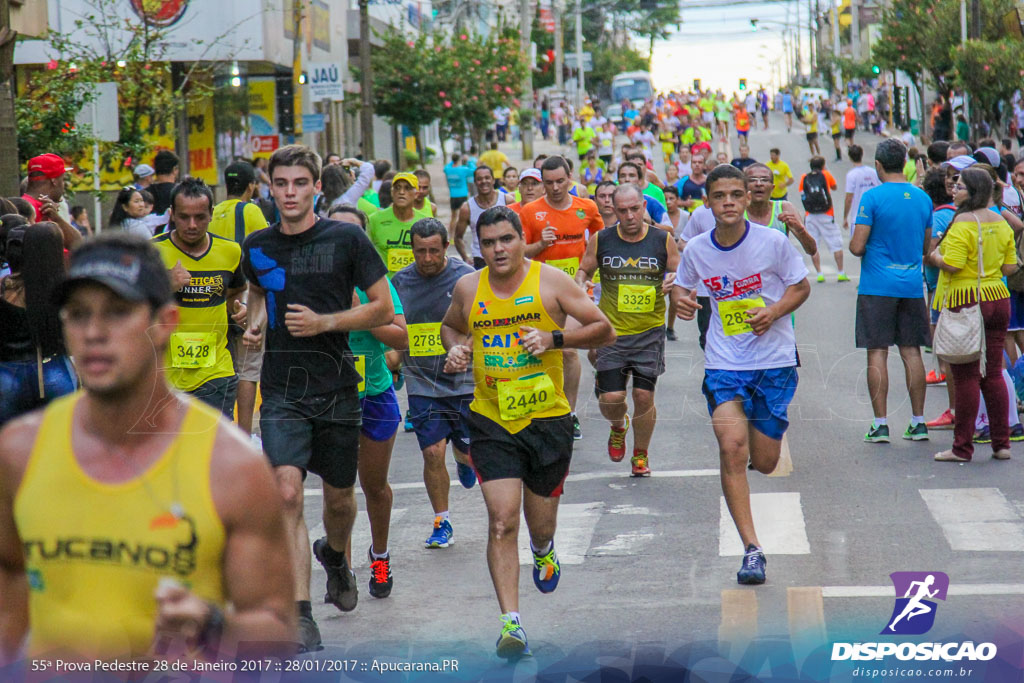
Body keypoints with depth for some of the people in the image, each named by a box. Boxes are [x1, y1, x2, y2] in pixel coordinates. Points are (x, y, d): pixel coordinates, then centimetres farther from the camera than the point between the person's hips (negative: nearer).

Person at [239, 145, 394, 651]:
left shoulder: (347, 239, -4)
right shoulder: (258, 247, 5)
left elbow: (384, 309, -2)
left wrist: (324, 322, -14)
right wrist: (255, 324, 4)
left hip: (337, 387, -1)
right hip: (282, 390, 1)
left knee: (339, 498, 13)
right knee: (287, 494, -16)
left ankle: (335, 556, 49)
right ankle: (300, 615, -15)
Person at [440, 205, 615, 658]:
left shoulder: (550, 281, -6)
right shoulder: (468, 288, 2)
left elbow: (605, 331, -3)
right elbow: (450, 326, 23)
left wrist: (554, 339, -17)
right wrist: (456, 348, 1)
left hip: (548, 419, 0)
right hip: (491, 420, 1)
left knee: (540, 523, 11)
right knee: (502, 519, -14)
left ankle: (542, 549, 50)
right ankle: (511, 621, -12)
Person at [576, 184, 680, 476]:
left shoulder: (663, 240, 0)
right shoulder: (600, 240, 0)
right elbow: (583, 271, 12)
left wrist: (675, 281, -15)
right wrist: (580, 285, -10)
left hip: (650, 332, 0)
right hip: (611, 332, 0)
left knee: (644, 396, -2)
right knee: (611, 398, -5)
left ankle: (640, 454, 22)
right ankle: (618, 426, 32)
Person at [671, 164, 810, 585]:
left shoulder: (772, 241, -8)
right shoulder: (696, 249, -2)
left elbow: (801, 286, 3)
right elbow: (681, 287, 15)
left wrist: (774, 311, -16)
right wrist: (679, 299, -9)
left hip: (775, 362, 0)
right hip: (724, 364, 1)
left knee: (764, 463, 5)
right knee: (731, 450, -18)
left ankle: (760, 435, 45)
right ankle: (751, 548, -13)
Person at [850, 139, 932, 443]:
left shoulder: (873, 197, -10)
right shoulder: (923, 198, 6)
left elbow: (857, 246, -12)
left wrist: (852, 244, 10)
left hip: (877, 286, -4)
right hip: (912, 286, 5)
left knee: (877, 354, -1)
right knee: (911, 352, 8)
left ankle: (880, 424, -2)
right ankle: (918, 422, 9)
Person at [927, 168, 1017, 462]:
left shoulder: (962, 223, -14)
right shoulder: (1000, 223, 8)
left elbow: (952, 264, -22)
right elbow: (1010, 267, 9)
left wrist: (935, 257, -2)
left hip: (965, 302, -7)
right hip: (997, 299, 7)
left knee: (966, 376, -3)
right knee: (993, 373, 11)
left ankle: (962, 447, 1)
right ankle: (1001, 443, 12)